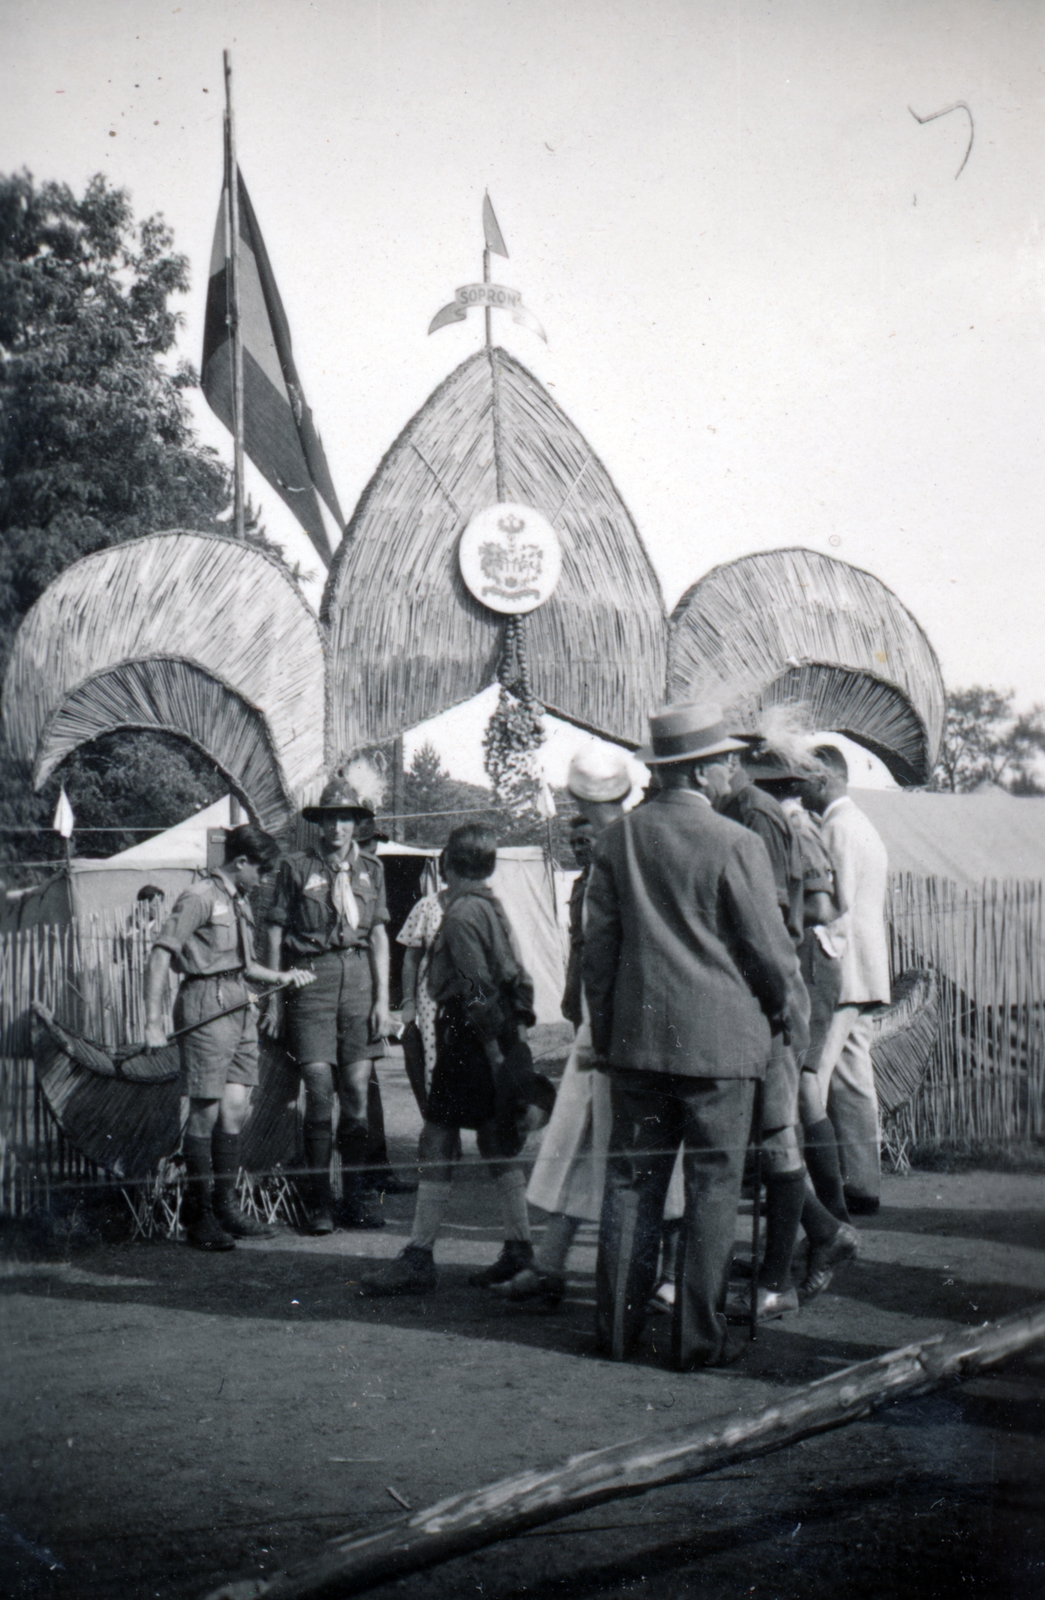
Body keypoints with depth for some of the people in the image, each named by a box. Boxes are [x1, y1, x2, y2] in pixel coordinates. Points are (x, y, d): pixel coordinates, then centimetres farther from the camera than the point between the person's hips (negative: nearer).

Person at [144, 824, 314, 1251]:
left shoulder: (240, 902, 17)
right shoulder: (199, 899, -9)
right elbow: (160, 956, -15)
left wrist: (280, 977, 16)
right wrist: (154, 1022, -20)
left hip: (240, 1007, 8)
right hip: (206, 1006, -8)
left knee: (236, 1109, 7)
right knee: (206, 1112, -3)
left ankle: (226, 1206, 16)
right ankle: (199, 1216, 5)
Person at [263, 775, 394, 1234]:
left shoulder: (370, 869, 13)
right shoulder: (296, 867, 4)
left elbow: (379, 935, 12)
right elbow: (276, 933, 5)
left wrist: (382, 999, 6)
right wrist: (274, 998, 2)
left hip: (359, 977, 3)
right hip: (311, 977, -3)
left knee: (357, 1089, 1)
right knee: (319, 1087, -7)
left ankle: (357, 1198, 9)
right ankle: (319, 1202, -1)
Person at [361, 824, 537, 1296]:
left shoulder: (462, 912, -14)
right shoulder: (492, 906, 14)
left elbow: (477, 989, -18)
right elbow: (516, 978, 16)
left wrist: (494, 1048, -18)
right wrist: (518, 1027, 17)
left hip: (467, 1033, -10)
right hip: (498, 1034, 10)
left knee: (438, 1140, -6)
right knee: (495, 1139, 12)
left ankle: (419, 1257, -4)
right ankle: (519, 1250, 15)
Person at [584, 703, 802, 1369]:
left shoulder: (620, 838, 3)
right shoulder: (736, 844, -11)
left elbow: (598, 940, 8)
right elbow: (769, 946, -5)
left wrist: (605, 1028, 17)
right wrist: (783, 1007, 14)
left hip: (637, 1037, 4)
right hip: (720, 1038, -4)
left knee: (632, 1182, 11)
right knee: (714, 1187, 4)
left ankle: (619, 1326, 16)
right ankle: (699, 1335, 8)